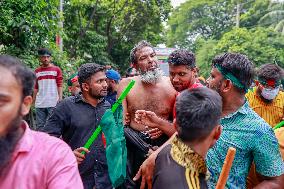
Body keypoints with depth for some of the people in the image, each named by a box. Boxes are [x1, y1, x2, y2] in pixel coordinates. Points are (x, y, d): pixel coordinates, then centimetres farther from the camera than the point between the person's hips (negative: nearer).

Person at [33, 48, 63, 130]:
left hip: (53, 103, -4)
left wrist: (60, 99, -9)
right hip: (39, 104, 4)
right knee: (40, 126, 8)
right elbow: (36, 88, 15)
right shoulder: (37, 71, 12)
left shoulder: (56, 70, 2)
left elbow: (59, 85, -1)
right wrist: (33, 101, 10)